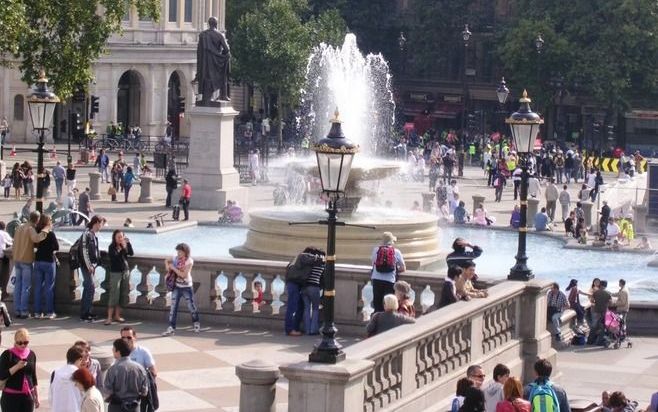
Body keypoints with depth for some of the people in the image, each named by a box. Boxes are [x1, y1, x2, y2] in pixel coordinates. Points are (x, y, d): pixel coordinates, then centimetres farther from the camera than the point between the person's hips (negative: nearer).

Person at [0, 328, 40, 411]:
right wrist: (17, 367, -23)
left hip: (28, 396, 4)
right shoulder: (7, 355, -7)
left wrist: (36, 396, 14)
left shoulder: (31, 355, 7)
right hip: (11, 396, -4)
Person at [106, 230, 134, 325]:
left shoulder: (124, 245, 6)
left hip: (126, 271, 5)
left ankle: (117, 315, 14)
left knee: (124, 294, 5)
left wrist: (128, 243, -18)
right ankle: (109, 317, -8)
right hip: (115, 272, -5)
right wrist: (121, 249, -28)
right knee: (114, 295, -10)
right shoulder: (112, 247, -6)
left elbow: (131, 253, -8)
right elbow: (115, 257, -19)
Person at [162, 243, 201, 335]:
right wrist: (167, 266, -3)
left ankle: (196, 324, 32)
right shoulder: (176, 258, -3)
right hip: (177, 287, 4)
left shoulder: (189, 261, -16)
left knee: (192, 307, 9)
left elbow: (183, 275, -24)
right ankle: (171, 328, 1)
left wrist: (173, 268, -23)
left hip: (187, 287, -4)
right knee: (173, 307, -1)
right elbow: (167, 260, 17)